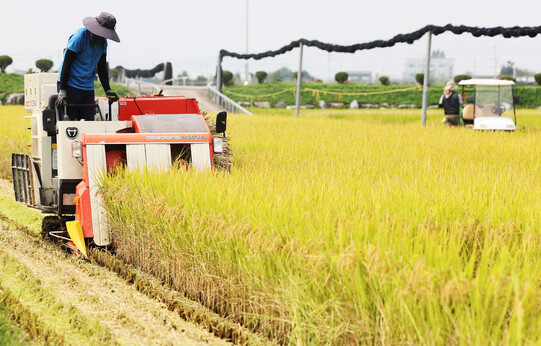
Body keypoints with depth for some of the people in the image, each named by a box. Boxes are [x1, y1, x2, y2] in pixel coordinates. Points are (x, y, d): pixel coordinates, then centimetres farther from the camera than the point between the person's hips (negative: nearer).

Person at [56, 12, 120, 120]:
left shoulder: (103, 42, 8)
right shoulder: (79, 37, -13)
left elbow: (102, 68, 17)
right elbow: (66, 64, -13)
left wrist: (108, 90, 11)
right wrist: (62, 92, -17)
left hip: (88, 89, 6)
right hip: (70, 86, -6)